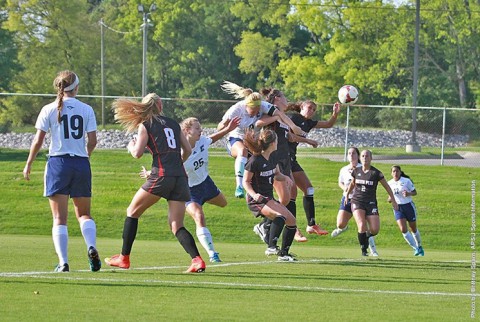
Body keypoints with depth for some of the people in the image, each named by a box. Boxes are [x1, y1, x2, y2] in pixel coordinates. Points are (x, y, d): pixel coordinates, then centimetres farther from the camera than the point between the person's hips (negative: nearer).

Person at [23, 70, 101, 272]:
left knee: (60, 217, 1)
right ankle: (91, 246, -14)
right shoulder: (86, 110, 2)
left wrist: (29, 164, 10)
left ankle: (63, 262, -9)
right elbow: (92, 141, 0)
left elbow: (38, 141, -2)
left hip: (58, 163, -2)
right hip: (81, 164, 2)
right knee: (84, 214, 13)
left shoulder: (49, 110, -2)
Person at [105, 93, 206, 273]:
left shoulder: (145, 126, 4)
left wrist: (131, 146, 19)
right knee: (176, 226, 4)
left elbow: (137, 153, -3)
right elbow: (188, 150, 18)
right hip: (180, 177, 5)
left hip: (161, 175, -5)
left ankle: (124, 258, 13)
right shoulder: (173, 124, 19)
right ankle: (197, 260, -17)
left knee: (132, 212, 14)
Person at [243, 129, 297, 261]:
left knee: (291, 220, 4)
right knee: (280, 215, -31)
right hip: (256, 199, -9)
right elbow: (246, 182, -10)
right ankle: (271, 247, -32)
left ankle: (284, 253, 15)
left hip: (269, 198, 9)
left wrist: (285, 178, -3)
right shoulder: (255, 161, -18)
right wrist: (254, 194, -27)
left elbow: (277, 174, 20)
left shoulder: (272, 157, 5)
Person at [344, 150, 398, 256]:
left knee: (375, 230, -11)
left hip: (371, 203, 0)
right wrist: (347, 195, 31)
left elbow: (387, 187, 3)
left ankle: (367, 235, 26)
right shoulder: (356, 171, 3)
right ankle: (364, 250, -5)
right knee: (362, 226, -22)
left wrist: (393, 201, 4)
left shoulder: (376, 173, -6)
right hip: (357, 202, 0)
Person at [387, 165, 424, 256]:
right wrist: (390, 199, -6)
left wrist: (409, 194, -24)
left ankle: (419, 246, 34)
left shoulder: (406, 181, -9)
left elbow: (415, 192, -4)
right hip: (397, 207, 2)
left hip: (408, 205, -2)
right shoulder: (390, 183, 2)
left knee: (413, 229, 10)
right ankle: (415, 248, -3)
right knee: (403, 229, -15)